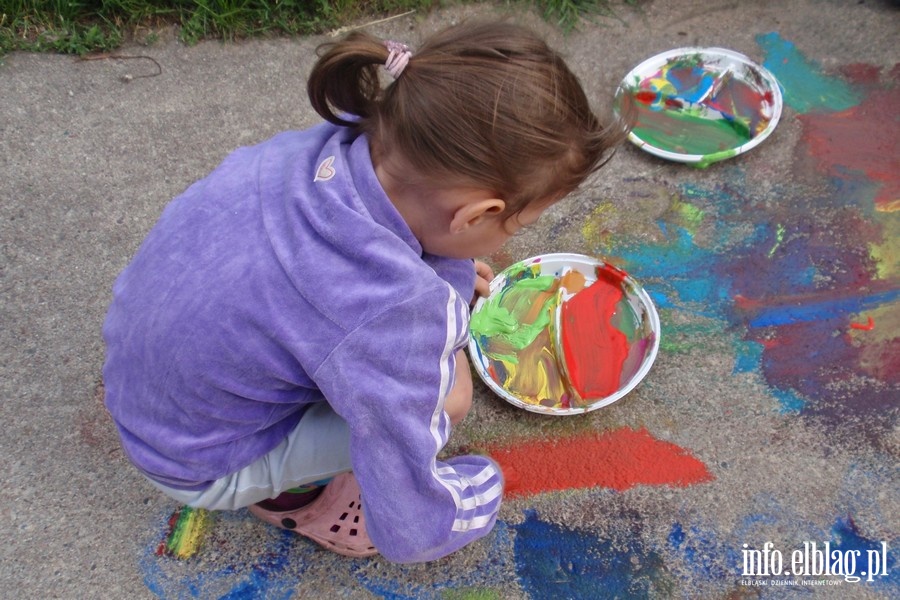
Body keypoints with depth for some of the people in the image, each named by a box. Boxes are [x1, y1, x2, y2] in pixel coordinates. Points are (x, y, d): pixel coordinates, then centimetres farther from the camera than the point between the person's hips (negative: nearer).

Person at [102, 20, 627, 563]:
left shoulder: (348, 141, -21)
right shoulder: (389, 313, -40)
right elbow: (409, 534, -25)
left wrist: (448, 268, 13)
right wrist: (482, 498, -5)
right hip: (199, 465, -6)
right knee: (447, 391, -20)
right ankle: (292, 494, 6)